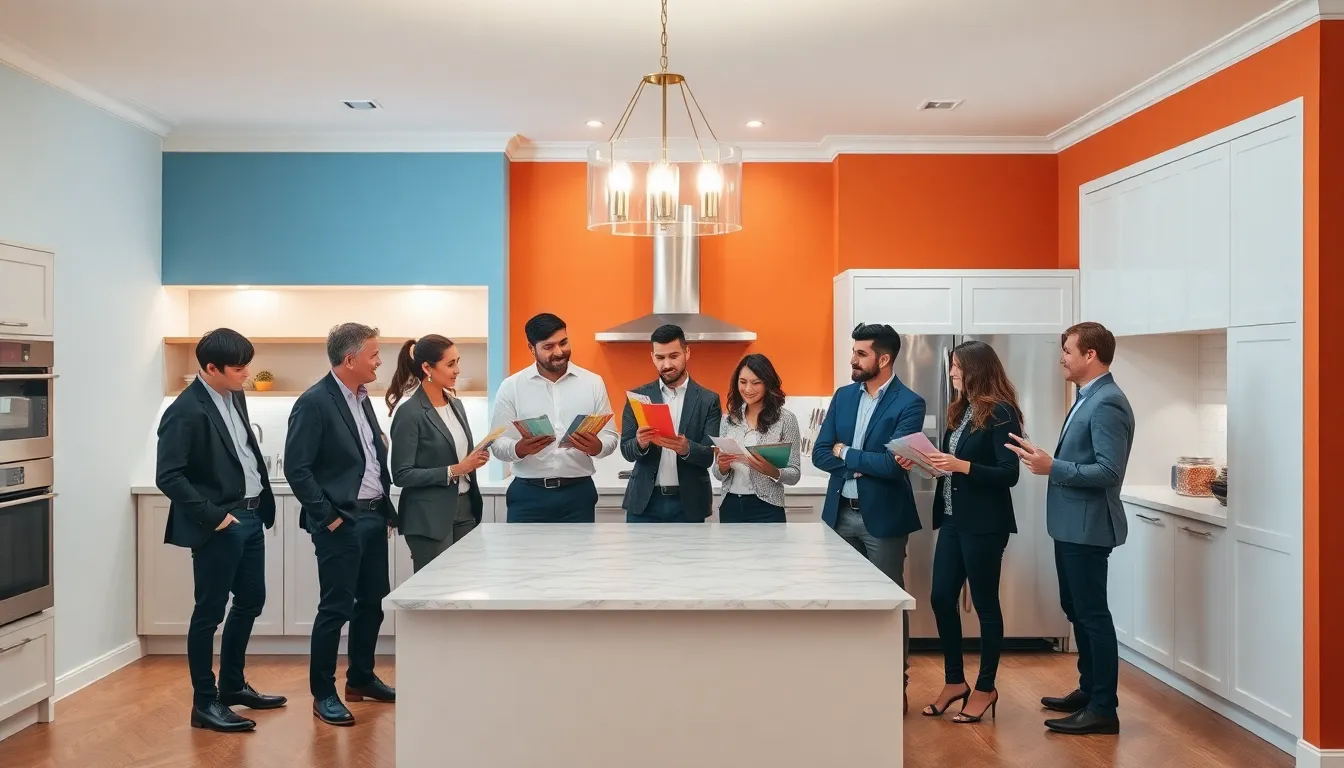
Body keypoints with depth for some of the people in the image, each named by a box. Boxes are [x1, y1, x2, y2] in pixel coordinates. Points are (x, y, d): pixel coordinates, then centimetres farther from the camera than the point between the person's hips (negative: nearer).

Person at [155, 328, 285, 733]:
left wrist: (263, 504, 11)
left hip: (250, 517, 9)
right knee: (209, 613, 3)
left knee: (251, 602, 18)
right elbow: (168, 477, -20)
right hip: (219, 526, -9)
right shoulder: (186, 411, -17)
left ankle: (233, 685, 34)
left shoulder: (234, 396, 8)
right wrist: (213, 516, -19)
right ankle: (204, 702, 16)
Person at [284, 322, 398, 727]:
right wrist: (328, 518, -15)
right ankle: (323, 693, 15)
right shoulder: (315, 402, -14)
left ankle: (361, 679, 31)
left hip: (373, 517, 8)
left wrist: (387, 509, 12)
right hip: (340, 522, -8)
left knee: (373, 601, 16)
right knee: (336, 608, 0)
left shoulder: (362, 399, 12)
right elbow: (297, 469, -16)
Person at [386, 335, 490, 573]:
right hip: (430, 517, -7)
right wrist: (454, 471, -19)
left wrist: (474, 459, 3)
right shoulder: (410, 413, -13)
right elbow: (402, 475, -15)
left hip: (465, 509, 7)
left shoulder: (456, 405, 10)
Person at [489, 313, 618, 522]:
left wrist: (596, 447, -18)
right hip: (528, 494, -1)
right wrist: (519, 449, -23)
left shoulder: (593, 382, 4)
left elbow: (611, 436, 5)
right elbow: (498, 445, -1)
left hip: (578, 492, 1)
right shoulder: (511, 387, 2)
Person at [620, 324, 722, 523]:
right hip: (644, 502, 1)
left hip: (688, 503, -1)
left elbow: (709, 456, -6)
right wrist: (640, 443, -22)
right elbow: (626, 450, 2)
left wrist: (686, 448, -27)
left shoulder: (708, 400, 1)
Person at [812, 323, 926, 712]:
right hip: (840, 512, 5)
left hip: (882, 516, -5)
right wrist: (864, 463, -14)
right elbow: (820, 454, 2)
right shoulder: (843, 396, 6)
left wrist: (846, 453, -10)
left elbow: (893, 464, -21)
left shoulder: (909, 403, -11)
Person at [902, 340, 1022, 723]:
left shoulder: (1000, 413, -12)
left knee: (985, 602, 5)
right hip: (953, 519, 8)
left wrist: (962, 466, -26)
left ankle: (985, 688, 20)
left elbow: (1009, 474, -17)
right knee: (941, 597, 9)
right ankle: (954, 681, 24)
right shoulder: (961, 409, 12)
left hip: (983, 524, -8)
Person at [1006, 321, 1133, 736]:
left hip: (1087, 526, -10)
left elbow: (1109, 471, -25)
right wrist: (1042, 455, 6)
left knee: (1092, 614, -1)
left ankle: (1104, 709, 10)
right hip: (1071, 523, 10)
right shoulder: (1087, 399, 13)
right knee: (1076, 609, 18)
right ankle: (1088, 690, 32)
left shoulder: (1107, 403, -19)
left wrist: (1052, 467, -24)